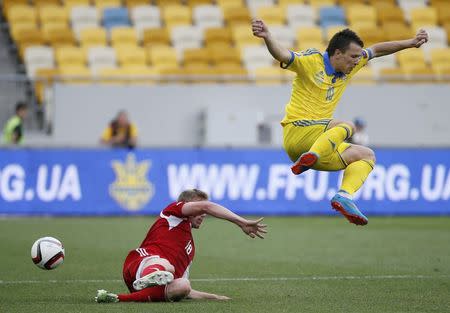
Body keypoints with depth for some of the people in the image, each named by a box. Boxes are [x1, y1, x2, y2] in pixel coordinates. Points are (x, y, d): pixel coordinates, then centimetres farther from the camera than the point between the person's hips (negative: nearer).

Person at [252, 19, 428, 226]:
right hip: (296, 132, -9)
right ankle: (308, 158, -45)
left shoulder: (350, 66, 11)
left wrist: (410, 43, 22)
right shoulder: (310, 62, -11)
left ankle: (344, 196, -15)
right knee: (346, 126, -27)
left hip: (323, 143, 9)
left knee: (367, 155, 6)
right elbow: (281, 54, -28)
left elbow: (377, 50, 24)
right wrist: (267, 37, -47)